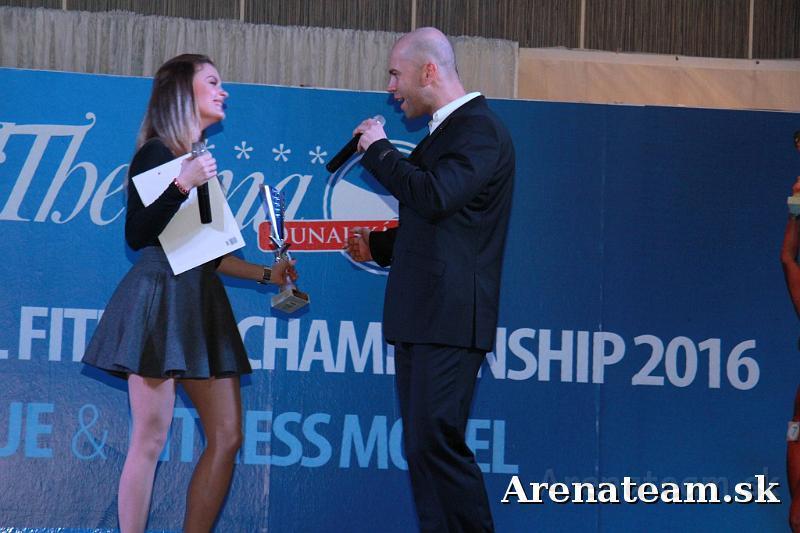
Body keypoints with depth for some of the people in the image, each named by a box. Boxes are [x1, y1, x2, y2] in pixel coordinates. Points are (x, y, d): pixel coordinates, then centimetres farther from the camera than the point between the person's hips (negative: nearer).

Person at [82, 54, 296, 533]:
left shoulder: (201, 161, 18)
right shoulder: (156, 154, -6)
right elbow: (137, 235, -17)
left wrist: (266, 274, 21)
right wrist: (183, 184, -23)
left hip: (202, 303, 8)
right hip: (160, 299, -8)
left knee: (227, 437, 2)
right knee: (151, 438, -8)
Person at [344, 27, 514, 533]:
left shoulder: (480, 129, -10)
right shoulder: (447, 130, 19)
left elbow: (434, 197, -24)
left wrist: (378, 149, -10)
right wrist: (378, 245, 18)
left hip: (449, 318, -10)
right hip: (420, 318, 10)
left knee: (436, 441, -14)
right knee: (423, 447, 9)